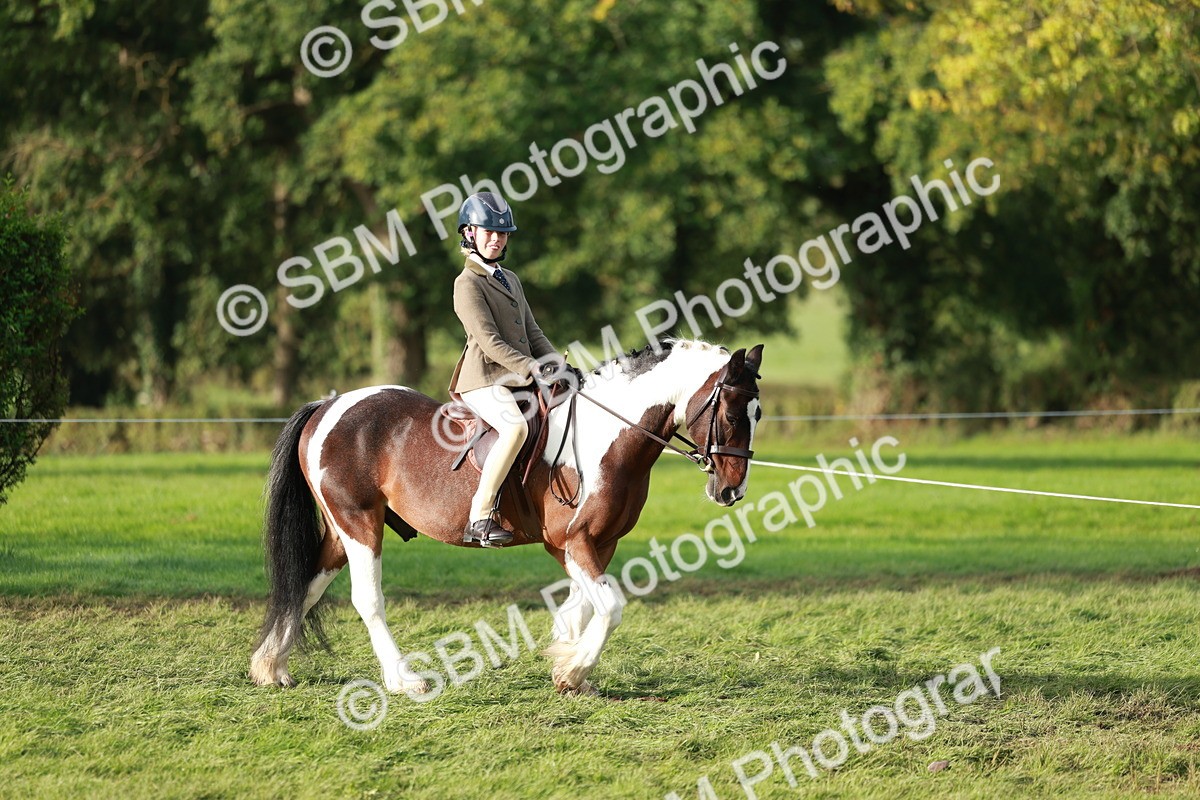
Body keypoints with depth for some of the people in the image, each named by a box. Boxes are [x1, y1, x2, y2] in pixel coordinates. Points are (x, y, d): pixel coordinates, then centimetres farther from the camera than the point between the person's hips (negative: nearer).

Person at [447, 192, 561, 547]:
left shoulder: (510, 280, 22)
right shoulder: (467, 284, -6)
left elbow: (532, 331, 21)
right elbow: (489, 340, -15)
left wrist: (553, 362, 2)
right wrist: (531, 369, -23)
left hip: (519, 380, 9)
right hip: (484, 380, -9)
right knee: (516, 427, -35)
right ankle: (479, 519, -34)